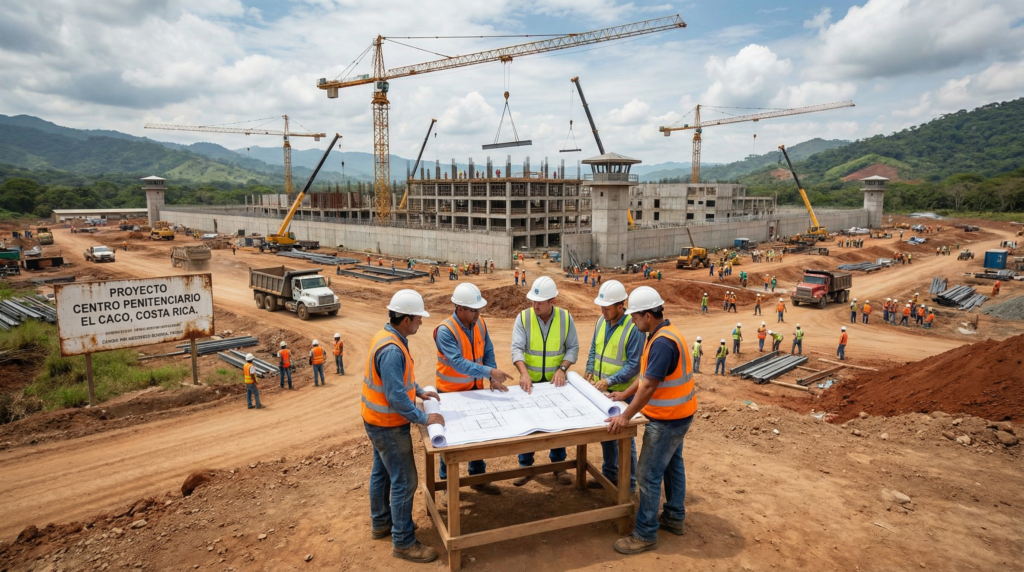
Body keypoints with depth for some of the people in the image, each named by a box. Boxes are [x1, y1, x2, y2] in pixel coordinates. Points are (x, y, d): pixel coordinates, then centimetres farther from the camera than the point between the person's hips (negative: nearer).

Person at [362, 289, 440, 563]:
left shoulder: (388, 336, 3)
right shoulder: (391, 350, -30)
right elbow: (396, 396, -30)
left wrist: (420, 391, 13)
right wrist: (424, 418, -23)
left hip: (378, 419, 10)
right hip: (388, 424, -10)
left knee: (382, 472, 22)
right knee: (404, 481, -1)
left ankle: (381, 523, 39)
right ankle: (403, 542, 11)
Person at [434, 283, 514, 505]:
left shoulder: (480, 324, -6)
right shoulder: (445, 331, -27)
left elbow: (488, 353, 1)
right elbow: (459, 363, -36)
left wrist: (493, 378, -13)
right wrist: (490, 371, -42)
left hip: (475, 388, 6)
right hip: (450, 392, -6)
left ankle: (478, 478, 35)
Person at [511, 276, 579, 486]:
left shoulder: (565, 318, -7)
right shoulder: (523, 317, -11)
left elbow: (573, 347, -3)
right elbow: (517, 348, -17)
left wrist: (562, 368, -17)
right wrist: (524, 373, -31)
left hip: (556, 382, 1)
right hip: (531, 382, 0)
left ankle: (558, 465, 29)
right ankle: (526, 466, 25)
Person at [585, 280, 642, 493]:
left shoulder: (633, 328, -20)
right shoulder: (602, 321, 2)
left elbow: (634, 364, -19)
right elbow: (594, 349, 13)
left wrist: (610, 381, -24)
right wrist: (590, 370, -2)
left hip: (622, 393, -7)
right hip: (601, 390, 7)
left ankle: (629, 484, 21)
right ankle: (609, 474, 37)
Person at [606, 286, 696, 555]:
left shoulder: (662, 343, -28)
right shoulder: (663, 334, 5)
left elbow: (649, 387, -28)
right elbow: (646, 375, 13)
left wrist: (625, 417, -22)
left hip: (668, 419, -10)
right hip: (676, 414, 10)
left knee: (648, 475, -2)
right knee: (672, 465, 22)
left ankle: (645, 534, 9)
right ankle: (674, 517, 37)